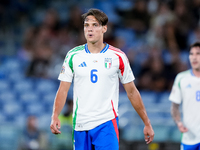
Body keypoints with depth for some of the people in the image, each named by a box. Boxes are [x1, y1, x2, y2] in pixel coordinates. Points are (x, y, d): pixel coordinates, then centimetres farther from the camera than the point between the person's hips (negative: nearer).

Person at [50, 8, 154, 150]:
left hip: (107, 123, -2)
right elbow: (63, 90, 1)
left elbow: (132, 92, 7)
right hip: (80, 125, 2)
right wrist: (55, 116, -15)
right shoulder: (73, 55, 3)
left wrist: (147, 123, 8)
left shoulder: (118, 57, 0)